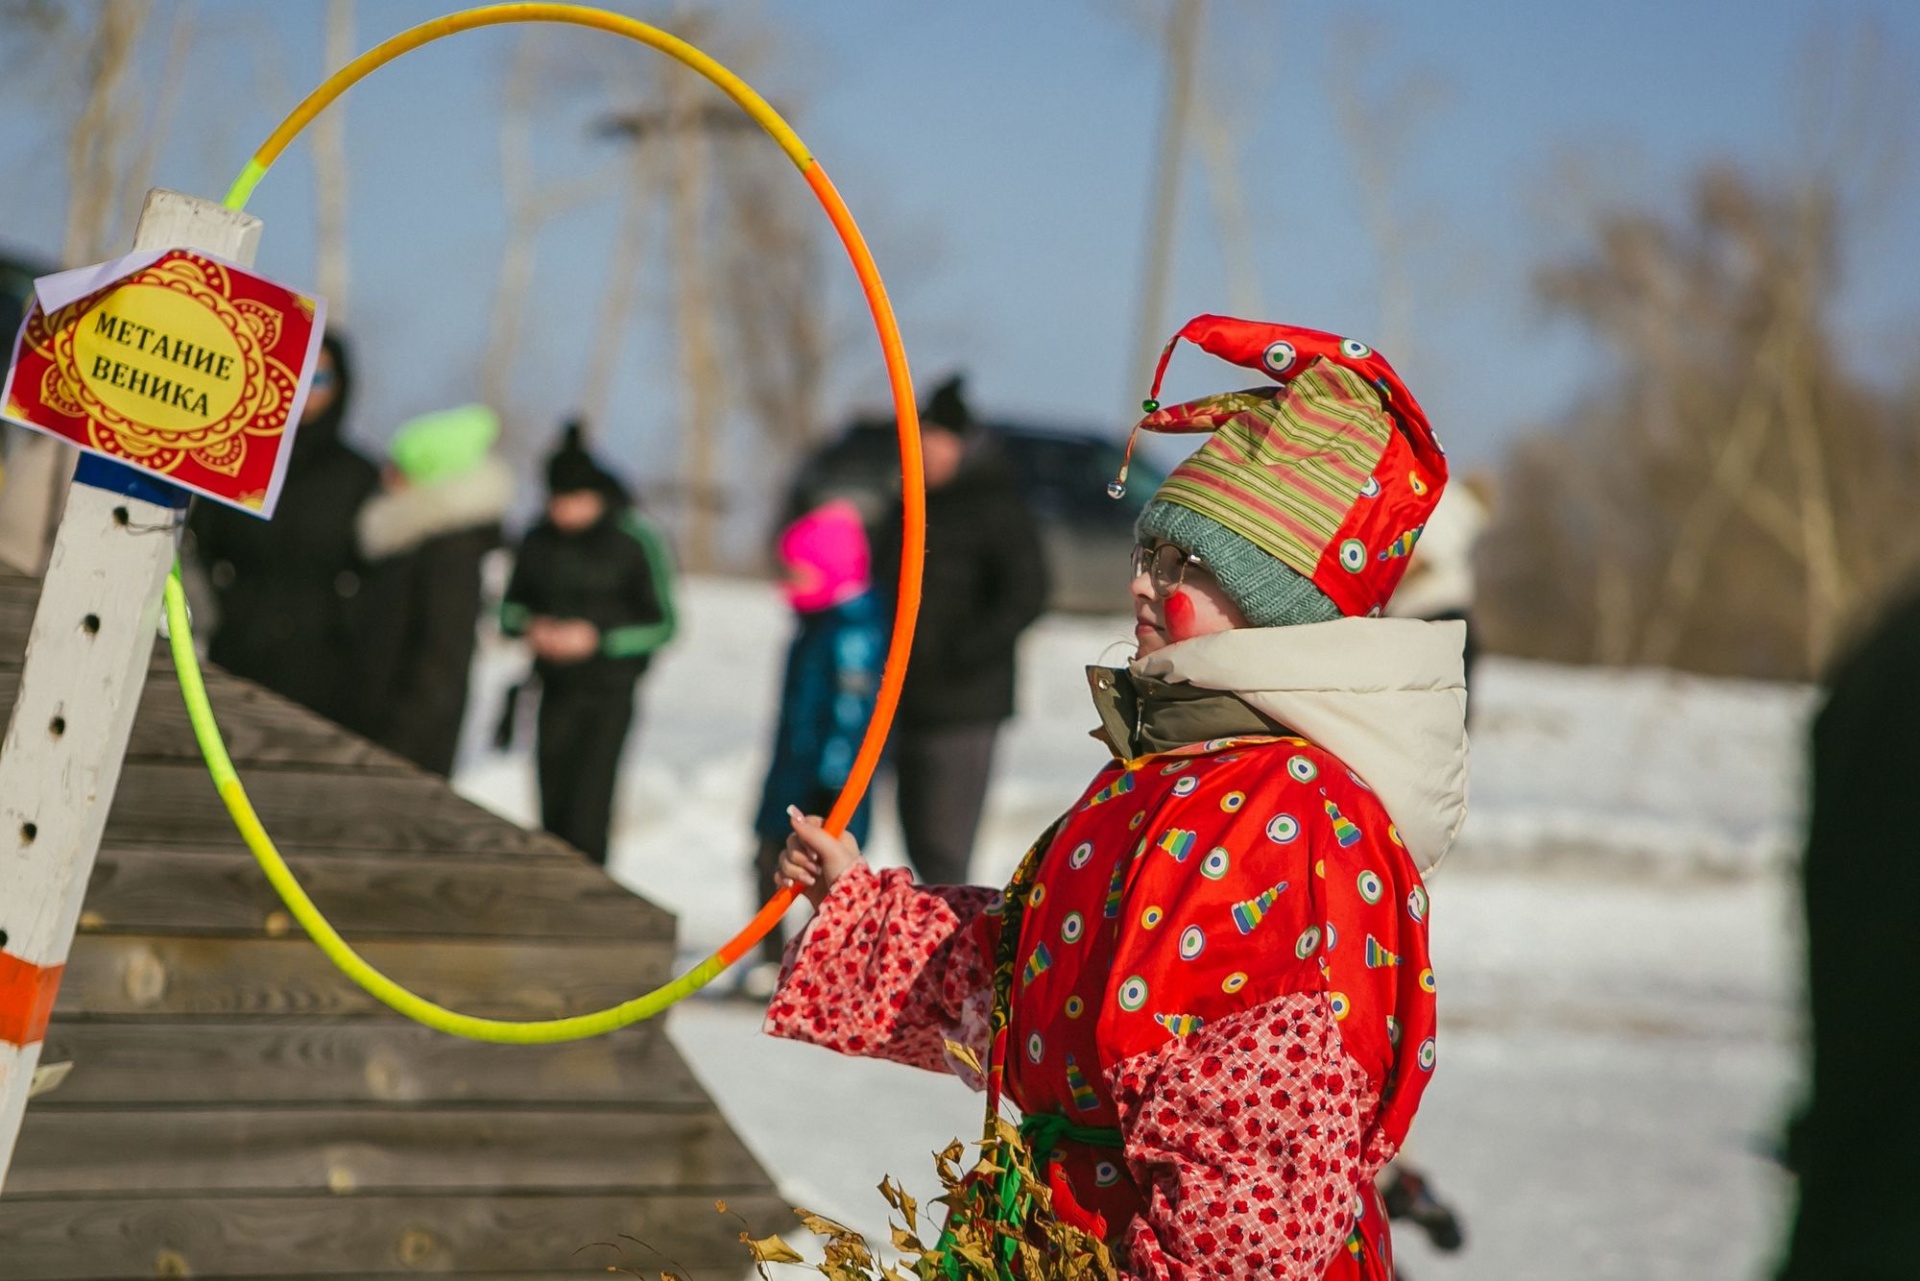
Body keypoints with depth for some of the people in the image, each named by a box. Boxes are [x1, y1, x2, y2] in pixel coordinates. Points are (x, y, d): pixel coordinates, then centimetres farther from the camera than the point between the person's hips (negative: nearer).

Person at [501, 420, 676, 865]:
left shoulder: (637, 540, -9)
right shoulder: (540, 540, 4)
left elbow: (662, 623, -7)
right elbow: (512, 605, 15)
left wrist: (598, 637, -18)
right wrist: (529, 626, -8)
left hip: (609, 693, -5)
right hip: (557, 689, 5)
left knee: (587, 808, -13)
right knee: (553, 802, 7)